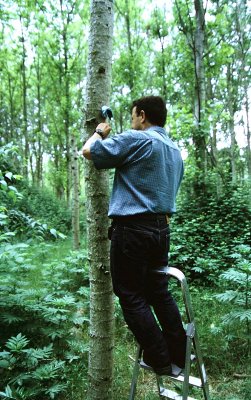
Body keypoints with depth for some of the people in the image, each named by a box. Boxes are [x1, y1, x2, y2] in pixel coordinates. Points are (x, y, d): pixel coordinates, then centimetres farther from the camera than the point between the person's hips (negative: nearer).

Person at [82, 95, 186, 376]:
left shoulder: (136, 139, -10)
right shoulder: (175, 150, 17)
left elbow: (89, 151, -5)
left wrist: (99, 132, 15)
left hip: (132, 229, -8)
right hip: (162, 228, 9)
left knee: (132, 297, 5)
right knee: (159, 292, 18)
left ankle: (160, 361, 13)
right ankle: (178, 355, 26)